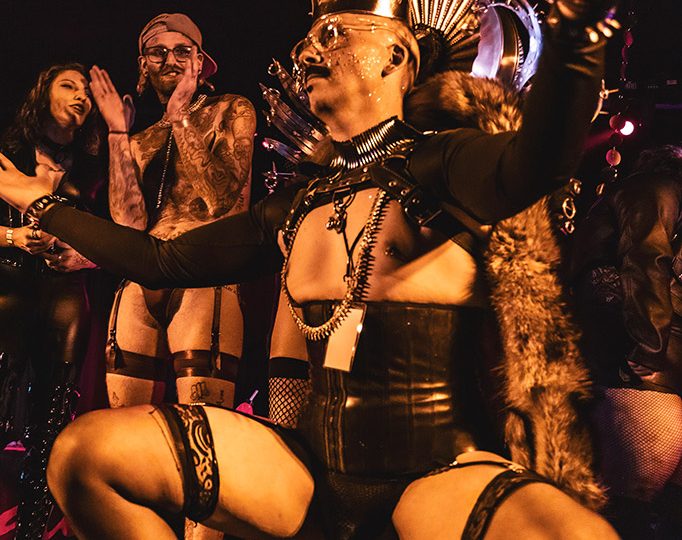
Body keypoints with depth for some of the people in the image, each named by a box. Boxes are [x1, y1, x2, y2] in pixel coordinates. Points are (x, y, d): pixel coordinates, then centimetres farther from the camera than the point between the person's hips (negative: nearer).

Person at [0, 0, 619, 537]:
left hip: (436, 473, -4)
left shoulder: (438, 164, -4)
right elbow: (161, 261, 21)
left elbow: (530, 164, -27)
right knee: (85, 454, -8)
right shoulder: (294, 208, 13)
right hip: (313, 466, 5)